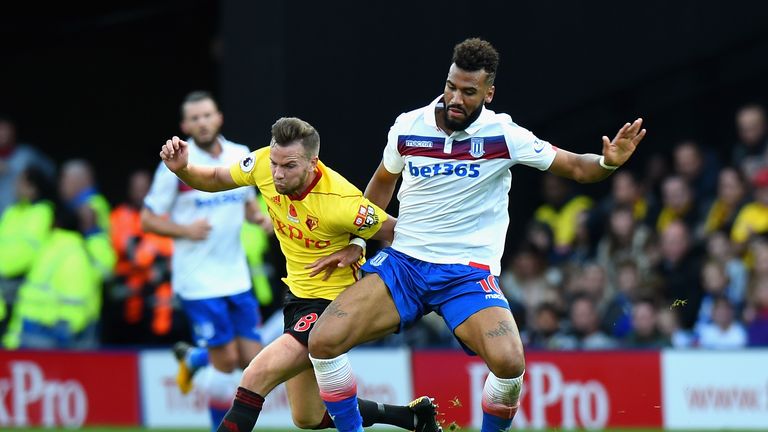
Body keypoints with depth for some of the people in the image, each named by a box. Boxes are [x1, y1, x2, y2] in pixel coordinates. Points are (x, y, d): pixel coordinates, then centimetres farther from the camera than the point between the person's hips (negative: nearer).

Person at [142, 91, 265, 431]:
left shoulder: (242, 157, 5)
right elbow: (148, 220, -5)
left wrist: (261, 217, -2)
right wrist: (186, 230, -21)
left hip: (236, 276, 5)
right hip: (197, 280, -5)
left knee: (252, 360, 4)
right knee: (226, 361, -8)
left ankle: (194, 358, 34)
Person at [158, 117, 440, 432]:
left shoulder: (340, 202, -28)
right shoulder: (263, 163, -13)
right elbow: (215, 179, 4)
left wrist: (357, 246, -21)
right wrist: (182, 168, -13)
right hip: (297, 293, 8)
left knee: (255, 379, -23)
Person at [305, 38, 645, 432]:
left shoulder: (502, 135, -8)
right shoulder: (408, 126, -1)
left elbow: (575, 167, -3)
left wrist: (608, 162, -24)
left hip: (469, 273, -2)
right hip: (401, 263, 2)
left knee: (509, 361, -28)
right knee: (323, 340, -18)